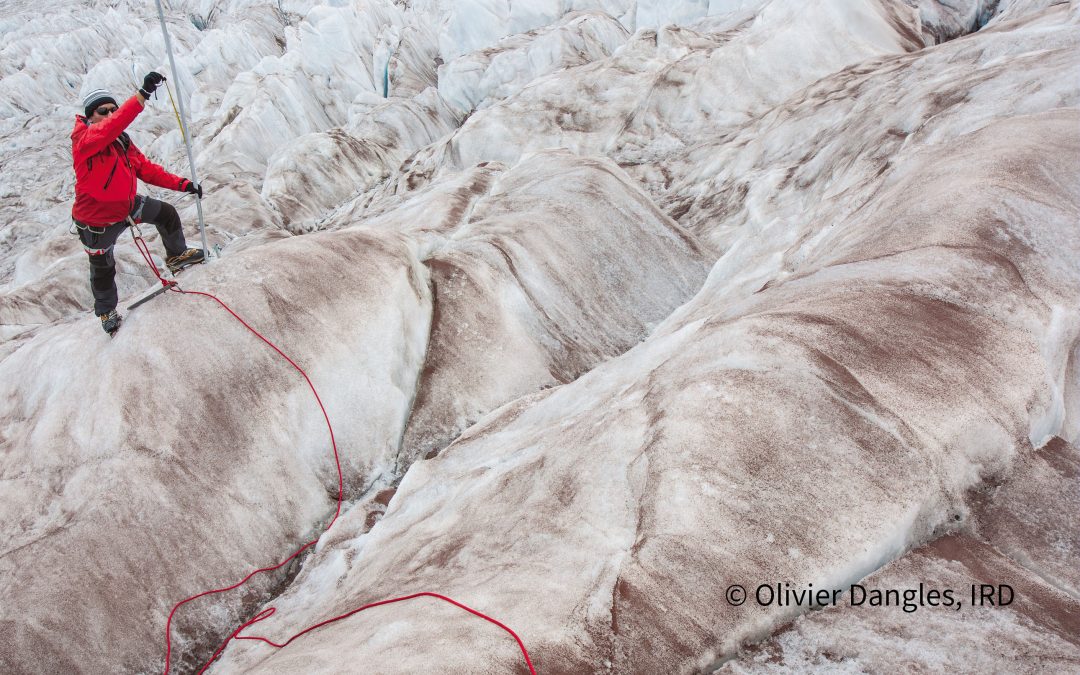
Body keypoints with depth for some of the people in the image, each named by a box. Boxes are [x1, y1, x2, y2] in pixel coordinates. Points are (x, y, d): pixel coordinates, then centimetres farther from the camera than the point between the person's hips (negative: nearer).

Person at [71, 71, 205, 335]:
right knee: (103, 269, 12)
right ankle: (106, 310, 39)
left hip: (127, 204, 7)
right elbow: (109, 129, -47)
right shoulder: (82, 139, -27)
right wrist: (143, 94, -55)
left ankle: (177, 256, 36)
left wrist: (181, 184, -9)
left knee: (167, 214, 11)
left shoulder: (122, 140, -2)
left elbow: (145, 168, 2)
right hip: (97, 221, -6)